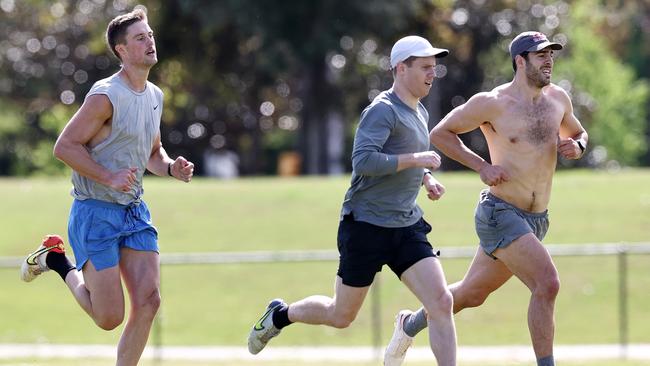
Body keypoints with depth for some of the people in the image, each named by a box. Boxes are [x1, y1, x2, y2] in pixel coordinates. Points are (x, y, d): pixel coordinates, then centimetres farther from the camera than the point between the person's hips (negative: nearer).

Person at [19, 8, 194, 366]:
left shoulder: (154, 96, 11)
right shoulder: (106, 96, -16)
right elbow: (65, 146, -15)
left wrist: (171, 168, 3)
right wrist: (109, 178, -23)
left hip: (135, 212, 7)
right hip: (96, 213, -7)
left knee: (148, 302, -7)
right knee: (109, 318, -5)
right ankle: (56, 261, 21)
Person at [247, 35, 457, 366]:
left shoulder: (419, 113, 14)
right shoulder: (383, 110, -14)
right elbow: (363, 161, -27)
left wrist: (426, 180, 13)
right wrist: (414, 159, -25)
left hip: (407, 227, 7)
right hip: (366, 225, -7)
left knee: (442, 303, -11)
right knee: (341, 316, 7)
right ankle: (280, 315, 35)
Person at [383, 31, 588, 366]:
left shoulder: (557, 98, 6)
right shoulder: (492, 103, -11)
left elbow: (578, 134, 25)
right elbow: (440, 133, -1)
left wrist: (576, 147, 0)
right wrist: (482, 166, -11)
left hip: (536, 222, 7)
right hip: (500, 214, -7)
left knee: (472, 294, 20)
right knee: (547, 284, -24)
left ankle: (410, 325, 43)